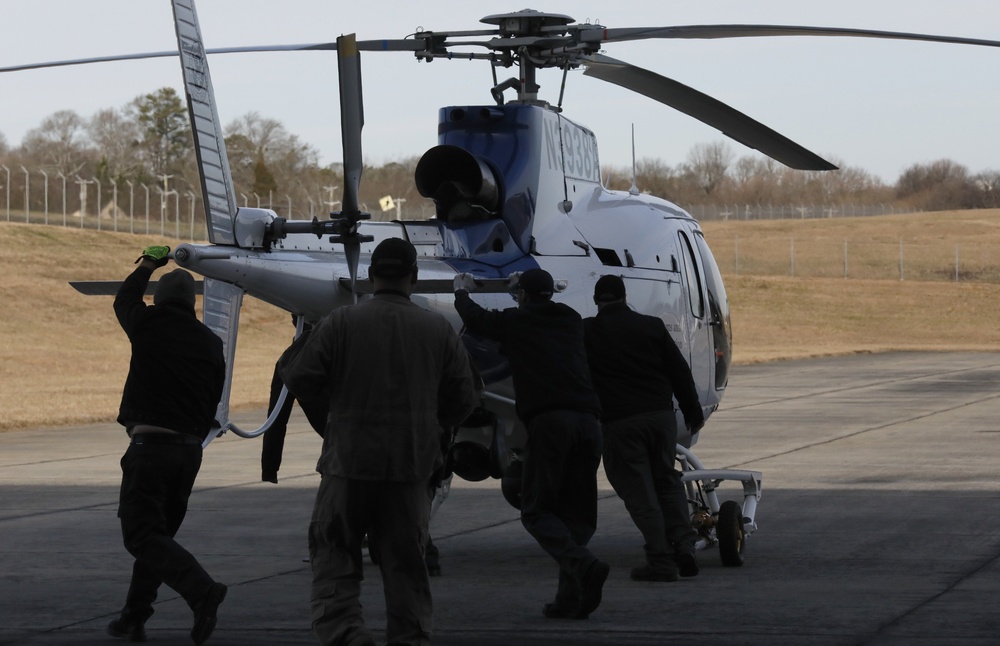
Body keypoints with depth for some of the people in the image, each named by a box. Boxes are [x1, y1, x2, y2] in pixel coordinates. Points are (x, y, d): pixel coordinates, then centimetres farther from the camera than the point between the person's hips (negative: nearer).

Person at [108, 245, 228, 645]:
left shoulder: (150, 325, -3)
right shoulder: (211, 344, 9)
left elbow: (124, 301, 20)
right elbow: (211, 405, 12)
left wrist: (148, 265, 37)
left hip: (150, 443, -6)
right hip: (190, 448, 6)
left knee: (141, 534, -7)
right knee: (159, 532, 15)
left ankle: (201, 589, -28)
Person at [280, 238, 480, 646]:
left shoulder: (341, 323, -6)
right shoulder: (439, 329, 2)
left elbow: (301, 382, -6)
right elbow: (463, 398, 6)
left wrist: (287, 359, 16)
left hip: (350, 460, -2)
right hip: (412, 464, 2)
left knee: (333, 550, 5)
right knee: (405, 559, 10)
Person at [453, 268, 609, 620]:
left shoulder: (516, 320, 11)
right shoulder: (571, 320, 24)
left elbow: (474, 318, 30)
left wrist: (461, 291, 50)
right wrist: (525, 285, 65)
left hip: (548, 420, -5)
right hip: (588, 420, 5)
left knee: (537, 511, -2)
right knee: (576, 512, 8)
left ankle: (584, 565, -26)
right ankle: (570, 598, -1)